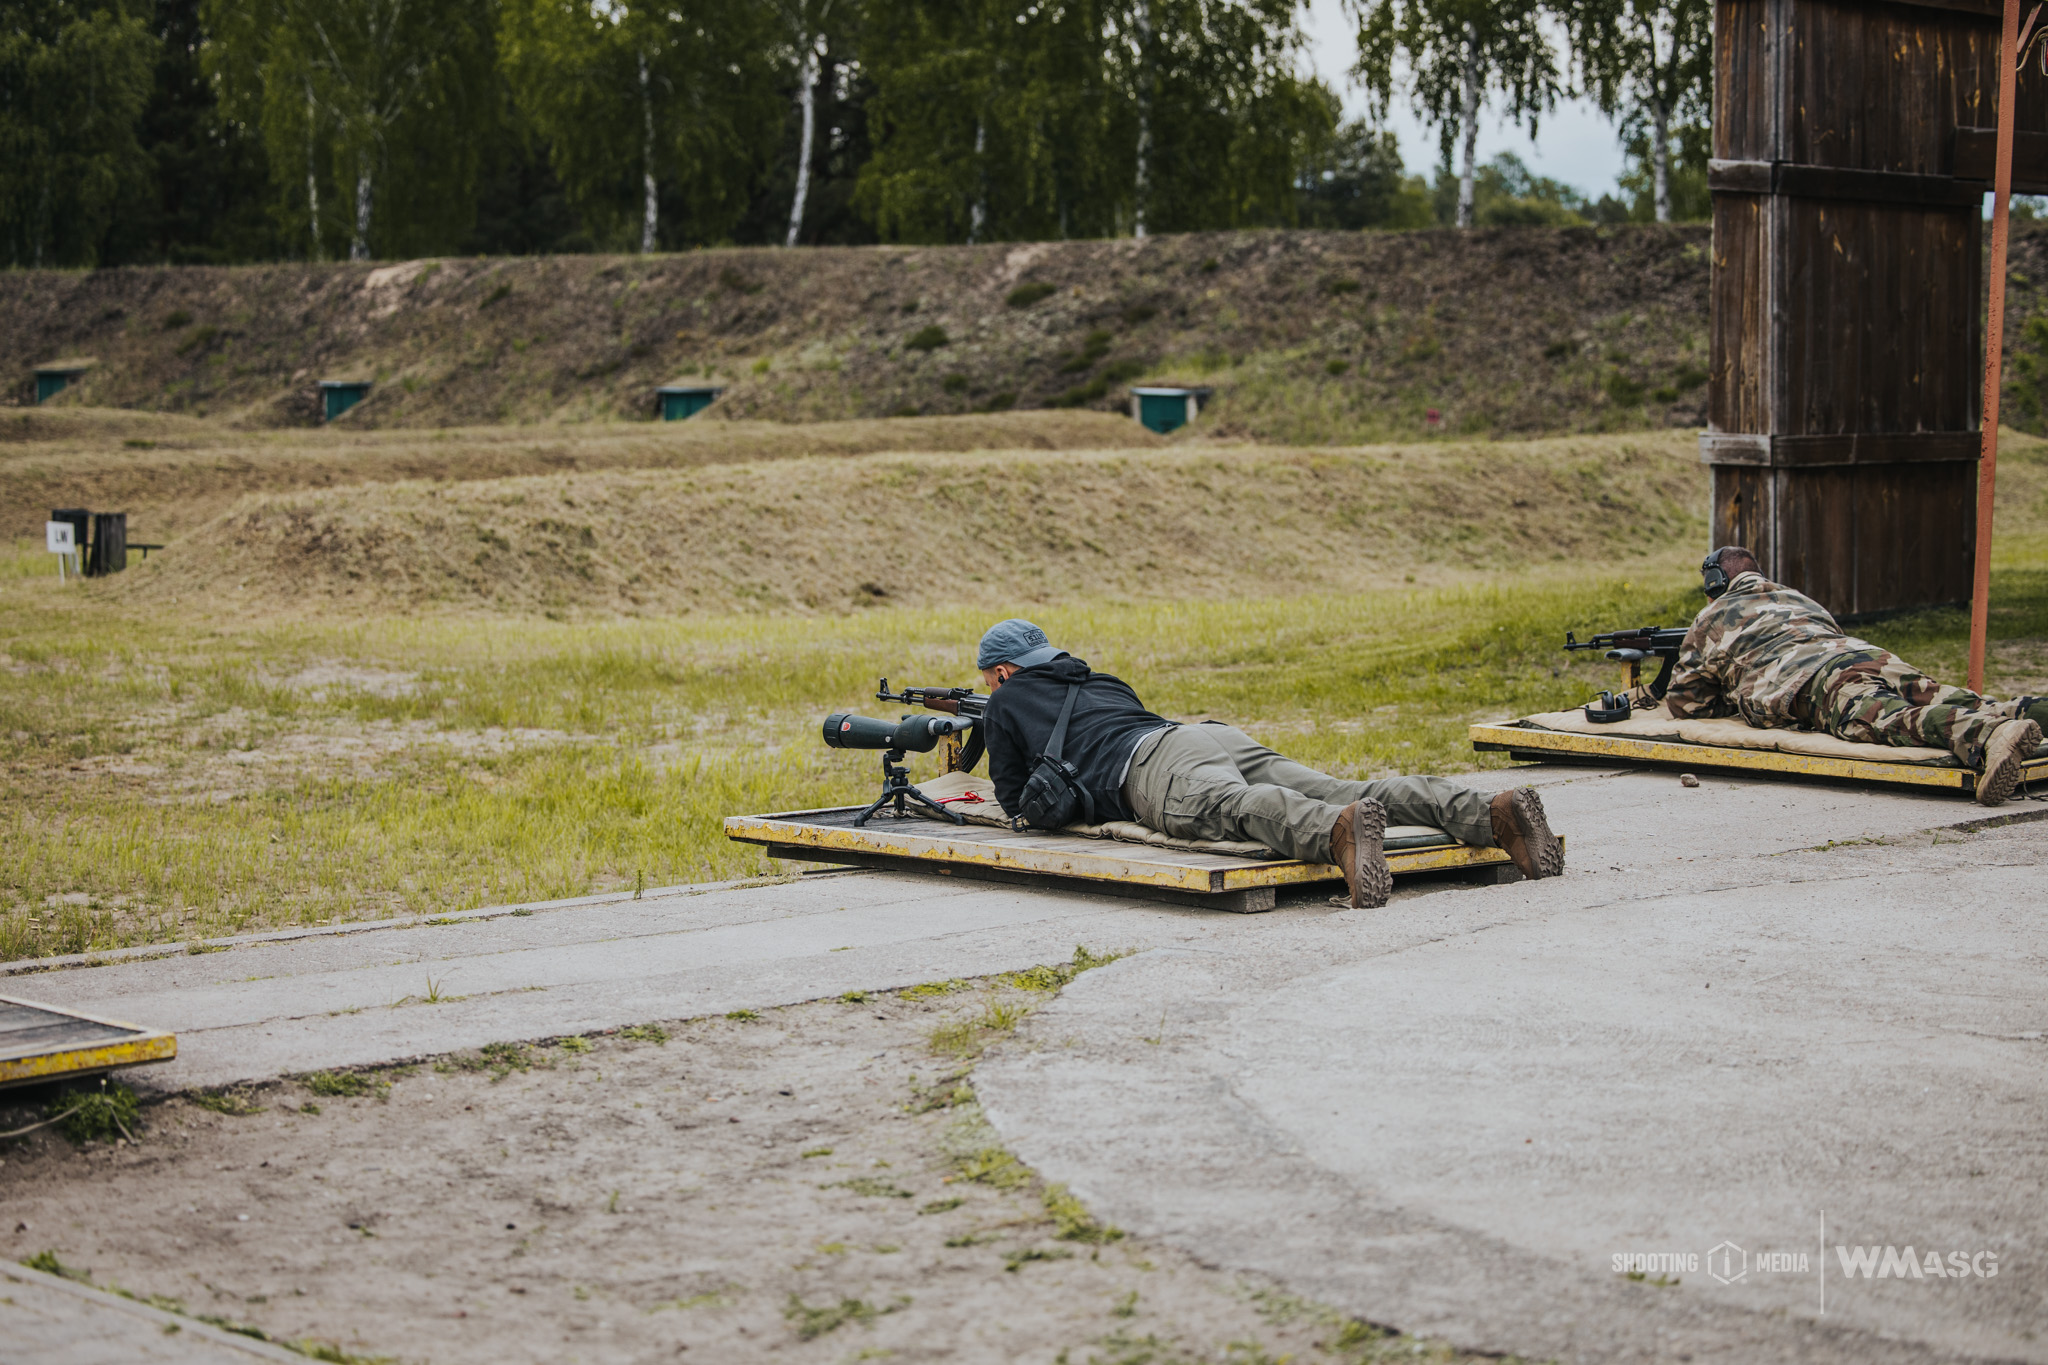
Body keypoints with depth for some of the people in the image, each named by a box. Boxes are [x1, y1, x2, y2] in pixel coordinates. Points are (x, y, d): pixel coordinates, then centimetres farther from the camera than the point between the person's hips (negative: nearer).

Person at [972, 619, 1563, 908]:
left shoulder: (1006, 703, 25)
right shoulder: (1102, 682, 44)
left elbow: (1016, 798, 31)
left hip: (1159, 766, -6)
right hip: (1218, 736, 6)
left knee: (1239, 808, -38)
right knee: (1340, 794, -14)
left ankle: (1340, 832, -73)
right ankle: (1490, 814, -36)